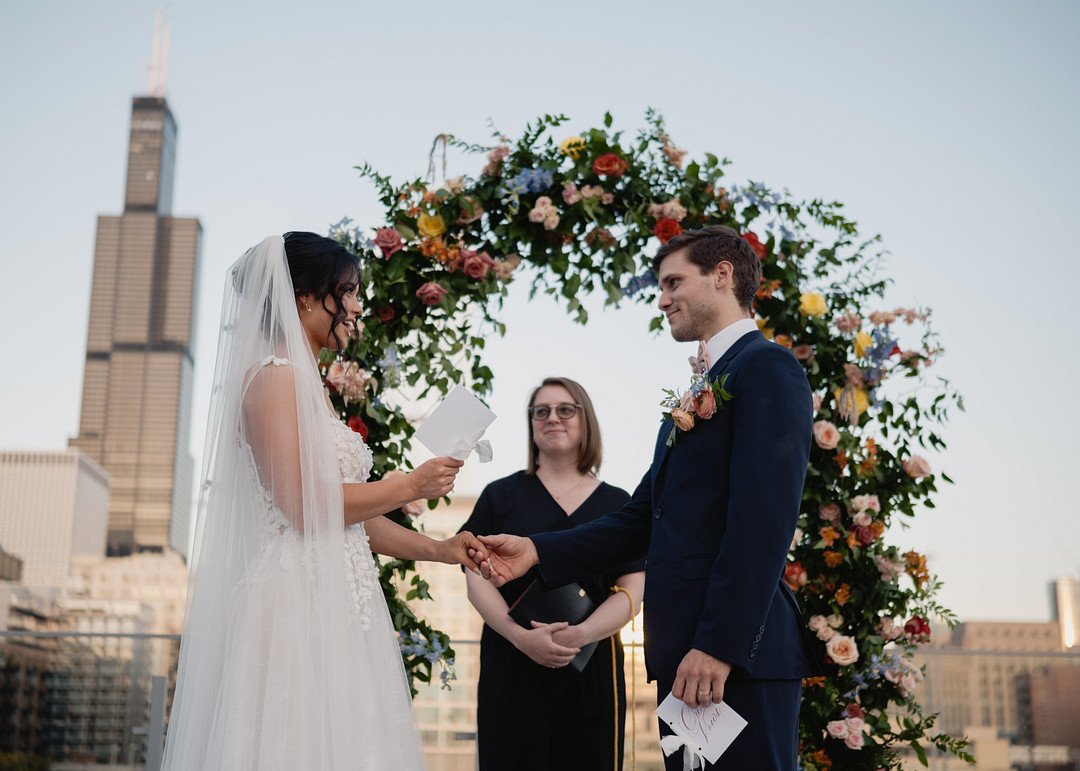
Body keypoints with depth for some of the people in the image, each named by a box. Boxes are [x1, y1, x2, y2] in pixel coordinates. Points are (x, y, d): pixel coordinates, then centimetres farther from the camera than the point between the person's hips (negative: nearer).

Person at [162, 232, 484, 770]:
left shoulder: (311, 385, 20)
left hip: (337, 602, 9)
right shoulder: (275, 376, -8)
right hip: (300, 600, -9)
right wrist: (411, 485, -7)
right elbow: (304, 505, -17)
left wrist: (437, 549, 11)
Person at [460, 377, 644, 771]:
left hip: (591, 667, 1)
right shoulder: (500, 496, 8)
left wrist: (580, 634, -16)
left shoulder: (617, 503, 9)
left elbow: (630, 592, 1)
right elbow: (478, 579, 1)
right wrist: (521, 636, -15)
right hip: (511, 663, 0)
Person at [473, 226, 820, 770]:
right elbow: (642, 517, 19)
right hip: (685, 652, 9)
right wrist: (539, 552, 9)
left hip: (738, 650, -9)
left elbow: (763, 520, -17)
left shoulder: (766, 367, -7)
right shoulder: (700, 392, 22)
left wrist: (720, 645, -21)